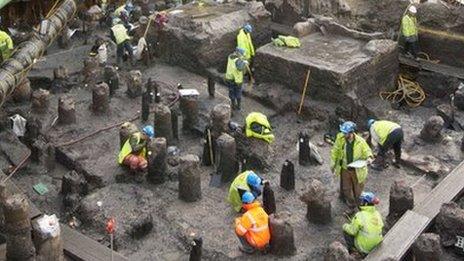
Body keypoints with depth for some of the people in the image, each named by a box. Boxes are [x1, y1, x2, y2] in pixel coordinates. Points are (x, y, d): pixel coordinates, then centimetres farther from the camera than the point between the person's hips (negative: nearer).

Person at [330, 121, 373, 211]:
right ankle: (351, 205, 42)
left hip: (357, 170, -2)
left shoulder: (360, 141, -23)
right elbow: (335, 151, -3)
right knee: (346, 188, 17)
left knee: (358, 189, 18)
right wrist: (333, 163, 1)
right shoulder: (340, 138, -17)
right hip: (345, 169, 2)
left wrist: (369, 157, -29)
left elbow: (367, 151, -7)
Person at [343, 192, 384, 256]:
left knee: (346, 230, 13)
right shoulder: (377, 214, -4)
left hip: (363, 246, -6)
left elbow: (352, 231, -16)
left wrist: (345, 226, 7)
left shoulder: (359, 216, -24)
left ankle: (352, 249, 21)